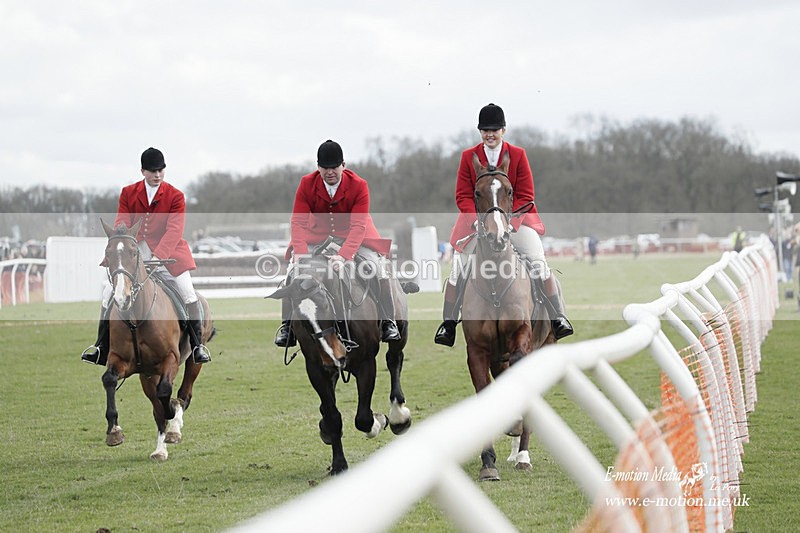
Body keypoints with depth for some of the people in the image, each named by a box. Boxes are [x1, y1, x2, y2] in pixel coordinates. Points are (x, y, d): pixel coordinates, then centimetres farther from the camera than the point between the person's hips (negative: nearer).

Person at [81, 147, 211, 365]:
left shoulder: (175, 196, -3)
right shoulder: (128, 193, 6)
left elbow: (174, 230, -13)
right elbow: (121, 226, 1)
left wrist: (158, 256, -27)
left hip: (167, 250, -2)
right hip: (134, 250, 2)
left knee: (187, 291, -16)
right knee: (109, 292, -4)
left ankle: (198, 345, -5)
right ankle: (101, 347, 6)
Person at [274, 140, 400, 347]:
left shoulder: (359, 185, -23)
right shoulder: (307, 184, -18)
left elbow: (358, 226, -30)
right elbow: (298, 222, -21)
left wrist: (343, 255, -46)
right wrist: (300, 253, -39)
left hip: (352, 236, -1)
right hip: (317, 235, 1)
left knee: (380, 267, -19)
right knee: (293, 268, -17)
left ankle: (388, 323, -2)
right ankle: (286, 326, -3)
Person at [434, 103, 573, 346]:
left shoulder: (518, 155, -2)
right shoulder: (468, 156, 0)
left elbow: (525, 195, -4)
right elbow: (463, 196, -1)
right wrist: (478, 220, -18)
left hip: (514, 218, -1)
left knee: (540, 262, -17)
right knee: (457, 268, -6)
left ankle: (558, 318, -10)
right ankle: (448, 324, 8)